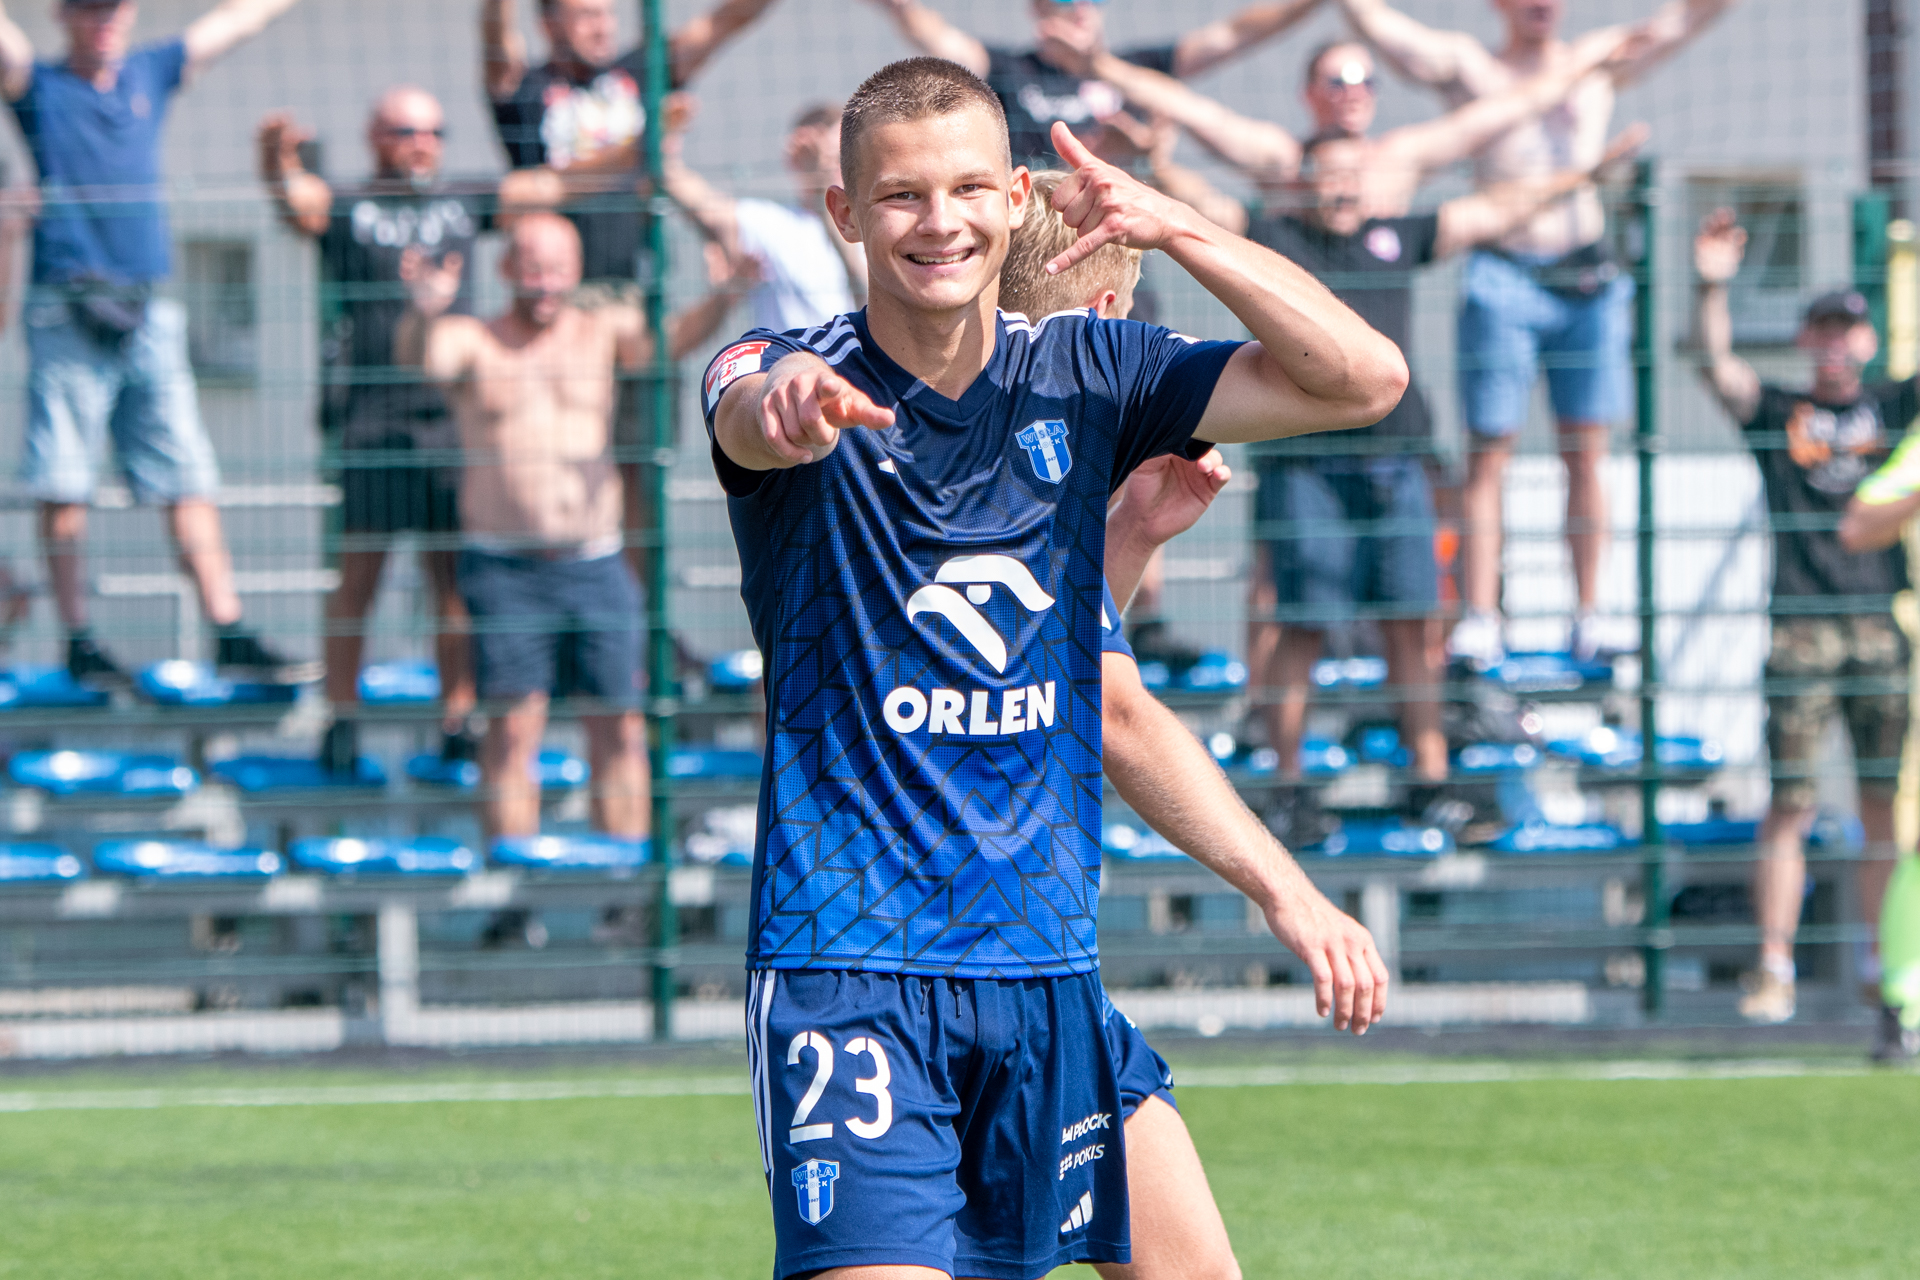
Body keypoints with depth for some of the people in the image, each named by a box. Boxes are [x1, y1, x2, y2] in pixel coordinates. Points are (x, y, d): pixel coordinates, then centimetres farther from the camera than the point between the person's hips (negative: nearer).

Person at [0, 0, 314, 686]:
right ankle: (79, 643, 2)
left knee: (188, 477, 0)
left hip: (146, 314, 4)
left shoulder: (151, 74, 16)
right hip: (65, 313, -4)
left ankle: (231, 636, -2)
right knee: (63, 487, -4)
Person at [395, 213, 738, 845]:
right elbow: (417, 355, -18)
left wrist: (723, 297, -29)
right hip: (504, 566, -3)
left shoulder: (604, 332, 9)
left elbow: (672, 337, -8)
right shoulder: (471, 342, 3)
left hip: (597, 563, 3)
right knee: (516, 721, -7)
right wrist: (423, 313, -42)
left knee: (620, 726, 3)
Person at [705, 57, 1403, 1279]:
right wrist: (781, 398, -56)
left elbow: (1366, 378, -2)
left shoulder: (1083, 377, 6)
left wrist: (1180, 227, -16)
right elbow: (745, 420, -31)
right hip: (846, 967, -5)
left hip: (1047, 962, 5)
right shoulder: (808, 379, -6)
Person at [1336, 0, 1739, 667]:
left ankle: (1588, 617, 6)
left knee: (1586, 455, 2)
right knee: (1489, 454, -4)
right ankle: (1479, 621, -5)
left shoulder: (1602, 60, 14)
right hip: (1503, 279, -3)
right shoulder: (1468, 67, 7)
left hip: (1587, 279, 3)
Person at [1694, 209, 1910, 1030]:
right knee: (1790, 804, -4)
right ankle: (1773, 969, -1)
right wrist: (1712, 289, -22)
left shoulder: (1895, 409, 14)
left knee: (1887, 805, 1)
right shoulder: (1776, 414, 9)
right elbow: (1717, 368, -6)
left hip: (1884, 624, 2)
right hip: (1800, 627, -1)